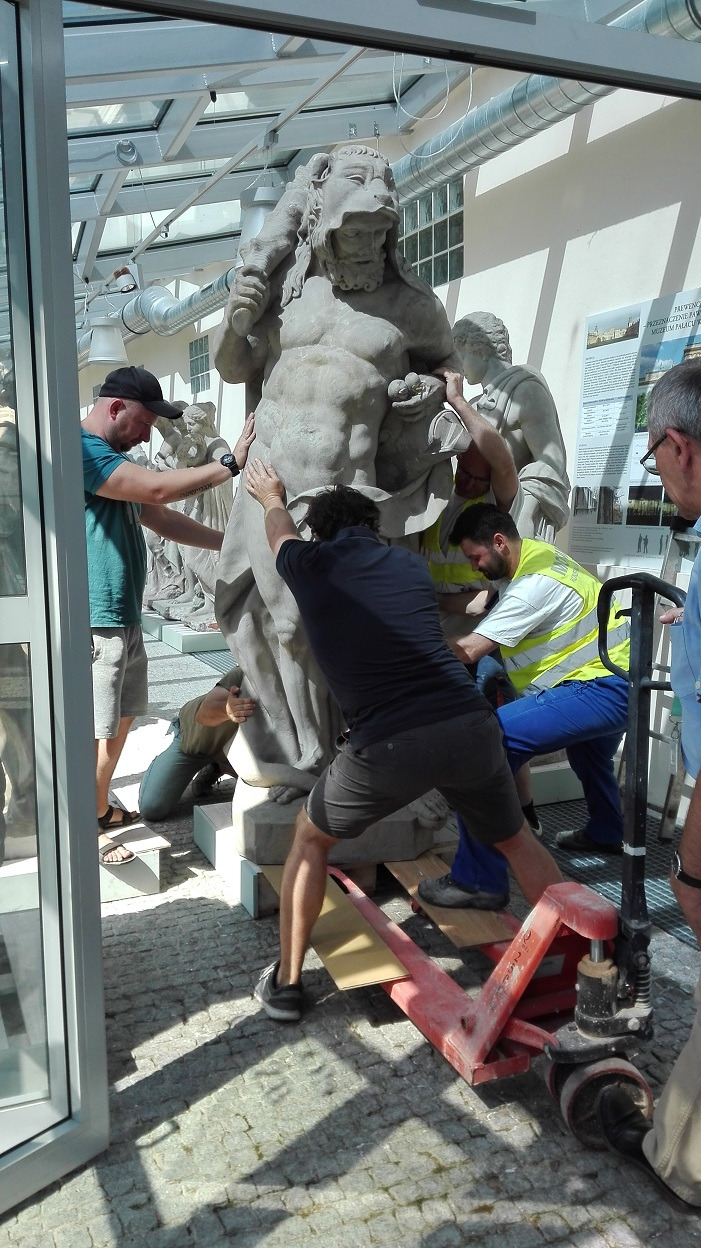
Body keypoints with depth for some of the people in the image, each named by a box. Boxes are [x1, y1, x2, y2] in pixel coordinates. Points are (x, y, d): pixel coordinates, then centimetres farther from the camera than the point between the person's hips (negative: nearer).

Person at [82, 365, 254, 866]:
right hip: (96, 619, -11)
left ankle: (99, 808, 35)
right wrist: (231, 463, -22)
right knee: (99, 730, -2)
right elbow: (157, 487, -28)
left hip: (124, 615, 11)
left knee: (122, 717, 20)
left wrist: (227, 542, 14)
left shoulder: (112, 458, 16)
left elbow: (162, 518, 19)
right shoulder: (82, 449, -18)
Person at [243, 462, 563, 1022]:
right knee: (517, 839, 30)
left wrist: (271, 497, 58)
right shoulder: (412, 563, 17)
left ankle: (286, 982, 29)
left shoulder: (310, 565, 9)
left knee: (310, 838, 25)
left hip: (389, 745, -3)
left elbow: (280, 529, 35)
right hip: (472, 727, 3)